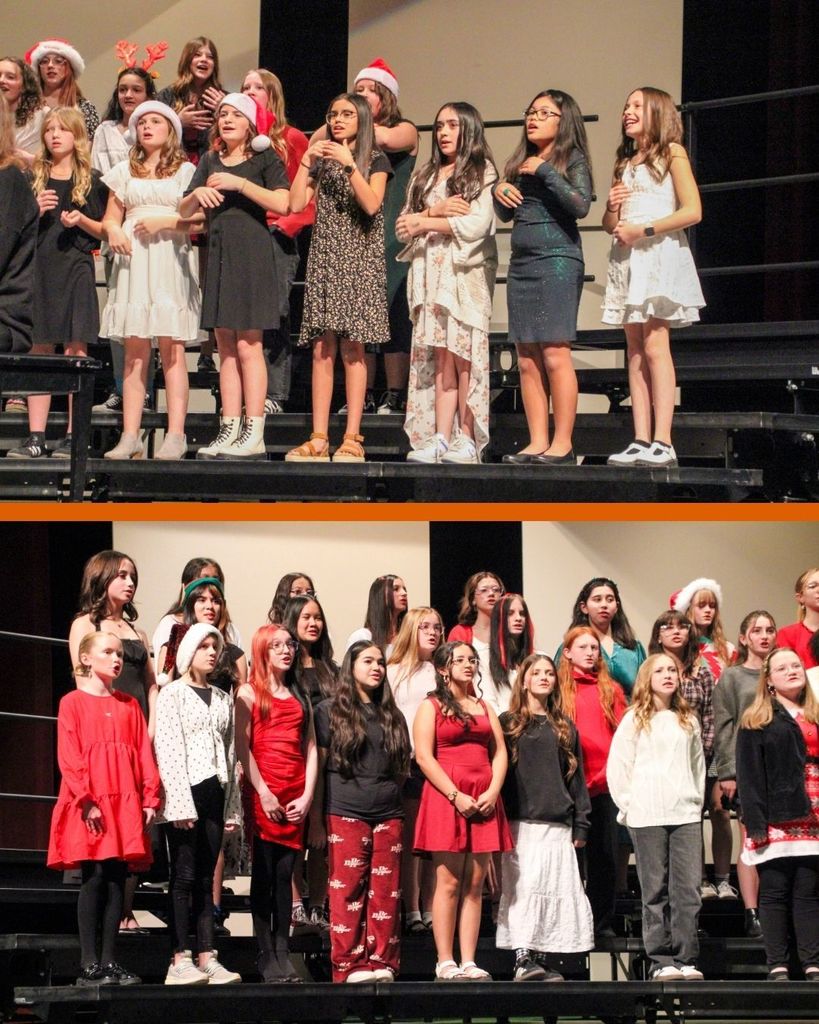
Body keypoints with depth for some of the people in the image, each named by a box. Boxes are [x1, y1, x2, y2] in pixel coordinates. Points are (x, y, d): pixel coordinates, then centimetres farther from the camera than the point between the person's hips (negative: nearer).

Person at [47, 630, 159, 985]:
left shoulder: (129, 705, 15)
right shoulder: (73, 703, 2)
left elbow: (144, 755, 11)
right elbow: (69, 759, -5)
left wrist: (149, 799, 1)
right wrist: (86, 800, -14)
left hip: (125, 803, 4)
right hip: (89, 805, -4)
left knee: (117, 879, 1)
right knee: (95, 877, -9)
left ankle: (109, 962, 3)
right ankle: (89, 964, -7)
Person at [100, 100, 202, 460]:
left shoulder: (186, 171, 9)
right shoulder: (124, 172, 19)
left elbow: (200, 220, 2)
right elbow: (110, 218, 16)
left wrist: (165, 220, -11)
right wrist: (113, 230, -6)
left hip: (171, 259, -3)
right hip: (133, 260, 3)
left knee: (171, 346, -9)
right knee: (134, 348, -2)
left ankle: (176, 436, -12)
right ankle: (130, 436, -4)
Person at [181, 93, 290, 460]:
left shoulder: (264, 158, 2)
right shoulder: (211, 161, 17)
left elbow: (282, 203, -12)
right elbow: (184, 210, 15)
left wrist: (239, 184, -15)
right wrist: (197, 194, -7)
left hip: (251, 254, -6)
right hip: (218, 253, 6)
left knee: (247, 345, -10)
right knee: (225, 346, 4)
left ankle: (254, 433, -11)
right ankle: (229, 430, 4)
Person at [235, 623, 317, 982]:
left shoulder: (300, 696, 18)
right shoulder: (249, 693, 4)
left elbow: (311, 747, 13)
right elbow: (242, 746, -4)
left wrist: (308, 795, 1)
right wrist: (263, 793, -12)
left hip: (296, 797, 4)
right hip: (262, 793, -4)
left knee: (284, 875, 3)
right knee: (263, 875, -3)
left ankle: (283, 955, 5)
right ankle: (267, 957, -3)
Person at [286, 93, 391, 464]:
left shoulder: (375, 160, 6)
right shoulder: (321, 160, 17)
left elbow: (372, 204, -11)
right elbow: (296, 203, 4)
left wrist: (350, 164, -14)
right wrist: (306, 162, -1)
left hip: (359, 260, -4)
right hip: (324, 257, 4)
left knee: (352, 348, -8)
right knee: (322, 349, -3)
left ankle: (352, 439, -8)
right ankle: (318, 439, -5)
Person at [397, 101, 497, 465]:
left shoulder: (482, 174, 5)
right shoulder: (425, 176, 22)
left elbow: (477, 224, -9)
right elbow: (403, 227, 12)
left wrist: (424, 223, -4)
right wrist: (435, 211, -7)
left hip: (465, 274, -5)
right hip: (430, 274, 5)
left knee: (463, 355, -10)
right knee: (439, 357, -2)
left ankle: (466, 440, -10)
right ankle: (439, 439, -7)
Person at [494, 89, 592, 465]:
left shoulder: (572, 159, 0)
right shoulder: (520, 162, 18)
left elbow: (581, 206, -15)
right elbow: (506, 214, 22)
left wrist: (545, 171, -14)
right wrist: (499, 192, 2)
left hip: (557, 260, -7)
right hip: (521, 263, 7)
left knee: (555, 353, -11)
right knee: (527, 360, 2)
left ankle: (562, 443, -10)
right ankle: (537, 442, 3)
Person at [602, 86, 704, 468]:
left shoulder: (671, 153, 2)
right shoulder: (624, 163, 21)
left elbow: (692, 211, -8)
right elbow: (611, 225, 23)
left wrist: (642, 231, -13)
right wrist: (612, 208, 0)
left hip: (660, 254, -7)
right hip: (626, 258, 7)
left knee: (654, 345, -16)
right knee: (635, 350, 0)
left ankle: (662, 442, -21)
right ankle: (641, 441, -4)